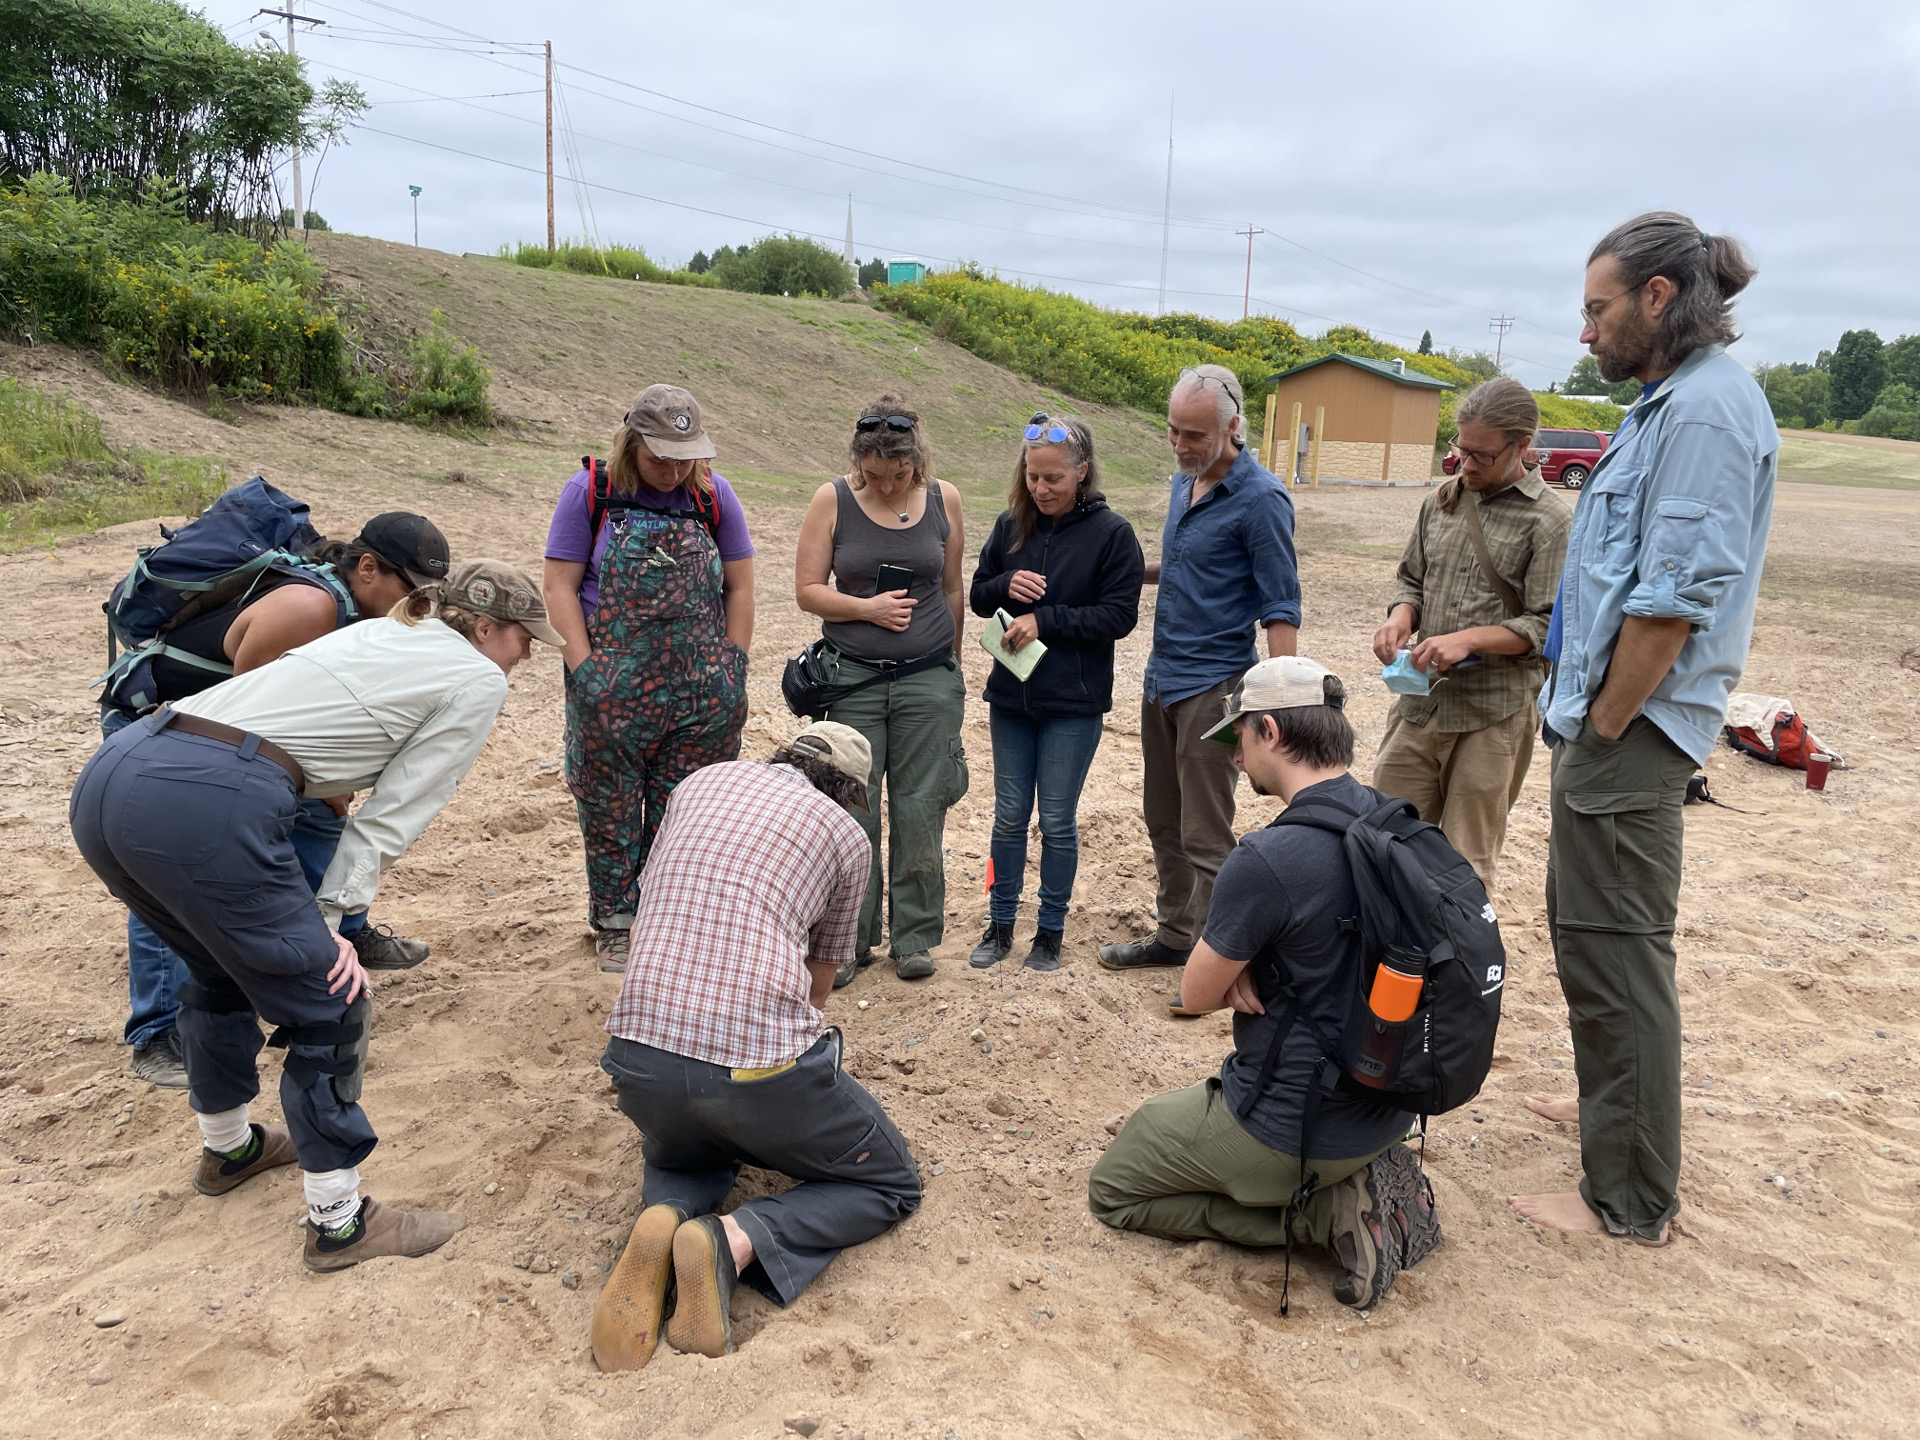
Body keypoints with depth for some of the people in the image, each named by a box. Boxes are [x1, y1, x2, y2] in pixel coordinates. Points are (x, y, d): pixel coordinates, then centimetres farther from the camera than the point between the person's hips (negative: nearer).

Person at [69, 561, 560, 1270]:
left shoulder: (381, 631, 28)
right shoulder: (479, 680, 7)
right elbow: (392, 814, 2)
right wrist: (331, 919, 5)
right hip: (206, 808, -9)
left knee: (222, 967, 31)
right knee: (329, 1004, 7)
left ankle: (228, 1148, 51)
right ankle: (340, 1222, 18)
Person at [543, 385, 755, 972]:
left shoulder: (713, 494, 4)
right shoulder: (590, 491, -1)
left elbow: (739, 586, 9)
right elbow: (560, 586, -3)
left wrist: (733, 666, 2)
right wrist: (584, 670, -10)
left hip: (700, 692, 1)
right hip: (613, 690, -1)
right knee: (610, 810, 8)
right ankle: (615, 926, 24)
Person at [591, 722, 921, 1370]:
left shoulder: (699, 782, 20)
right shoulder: (846, 833, 11)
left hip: (639, 1053, 4)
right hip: (760, 1059, -4)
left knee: (684, 1158, 38)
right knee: (890, 1184, 20)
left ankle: (662, 1223, 2)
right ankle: (737, 1242, -7)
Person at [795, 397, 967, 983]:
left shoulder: (943, 499, 3)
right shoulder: (832, 501, -2)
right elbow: (808, 589, -1)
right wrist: (868, 608, -15)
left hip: (929, 679, 1)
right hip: (852, 677, -1)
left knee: (919, 810, 4)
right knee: (852, 811, 3)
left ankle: (914, 936, 18)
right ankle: (851, 938, 17)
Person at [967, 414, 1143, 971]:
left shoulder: (1111, 534, -10)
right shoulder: (1012, 525, 2)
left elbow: (1120, 615, -12)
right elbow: (978, 595, 9)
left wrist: (1044, 620, -19)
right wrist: (1006, 585, -13)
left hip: (1074, 704, -3)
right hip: (1011, 696, 4)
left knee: (1057, 822, 7)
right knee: (1009, 815, 12)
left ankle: (1051, 930, 23)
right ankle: (1000, 922, 26)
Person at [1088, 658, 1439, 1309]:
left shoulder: (1266, 859, -29)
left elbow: (1196, 995, -15)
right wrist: (1248, 969, -7)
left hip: (1297, 1126, -8)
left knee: (1112, 1190, 13)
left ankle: (1324, 1211, -1)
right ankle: (1363, 1179, 11)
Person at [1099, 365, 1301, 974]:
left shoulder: (1261, 500, -16)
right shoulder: (1186, 481, 9)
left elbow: (1281, 610, -17)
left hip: (1213, 684, -8)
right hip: (1162, 674, 8)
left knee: (1204, 836, -1)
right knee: (1163, 820, 17)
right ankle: (1174, 935, 32)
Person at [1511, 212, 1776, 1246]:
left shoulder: (1706, 407, -17)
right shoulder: (1673, 400, 15)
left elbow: (1673, 598, -25)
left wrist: (1606, 728, -17)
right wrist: (1589, 721, 15)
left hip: (1631, 733, -11)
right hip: (1611, 722, 11)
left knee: (1615, 954, -2)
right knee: (1593, 934, 23)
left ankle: (1630, 1200, 11)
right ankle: (1617, 1105, 42)